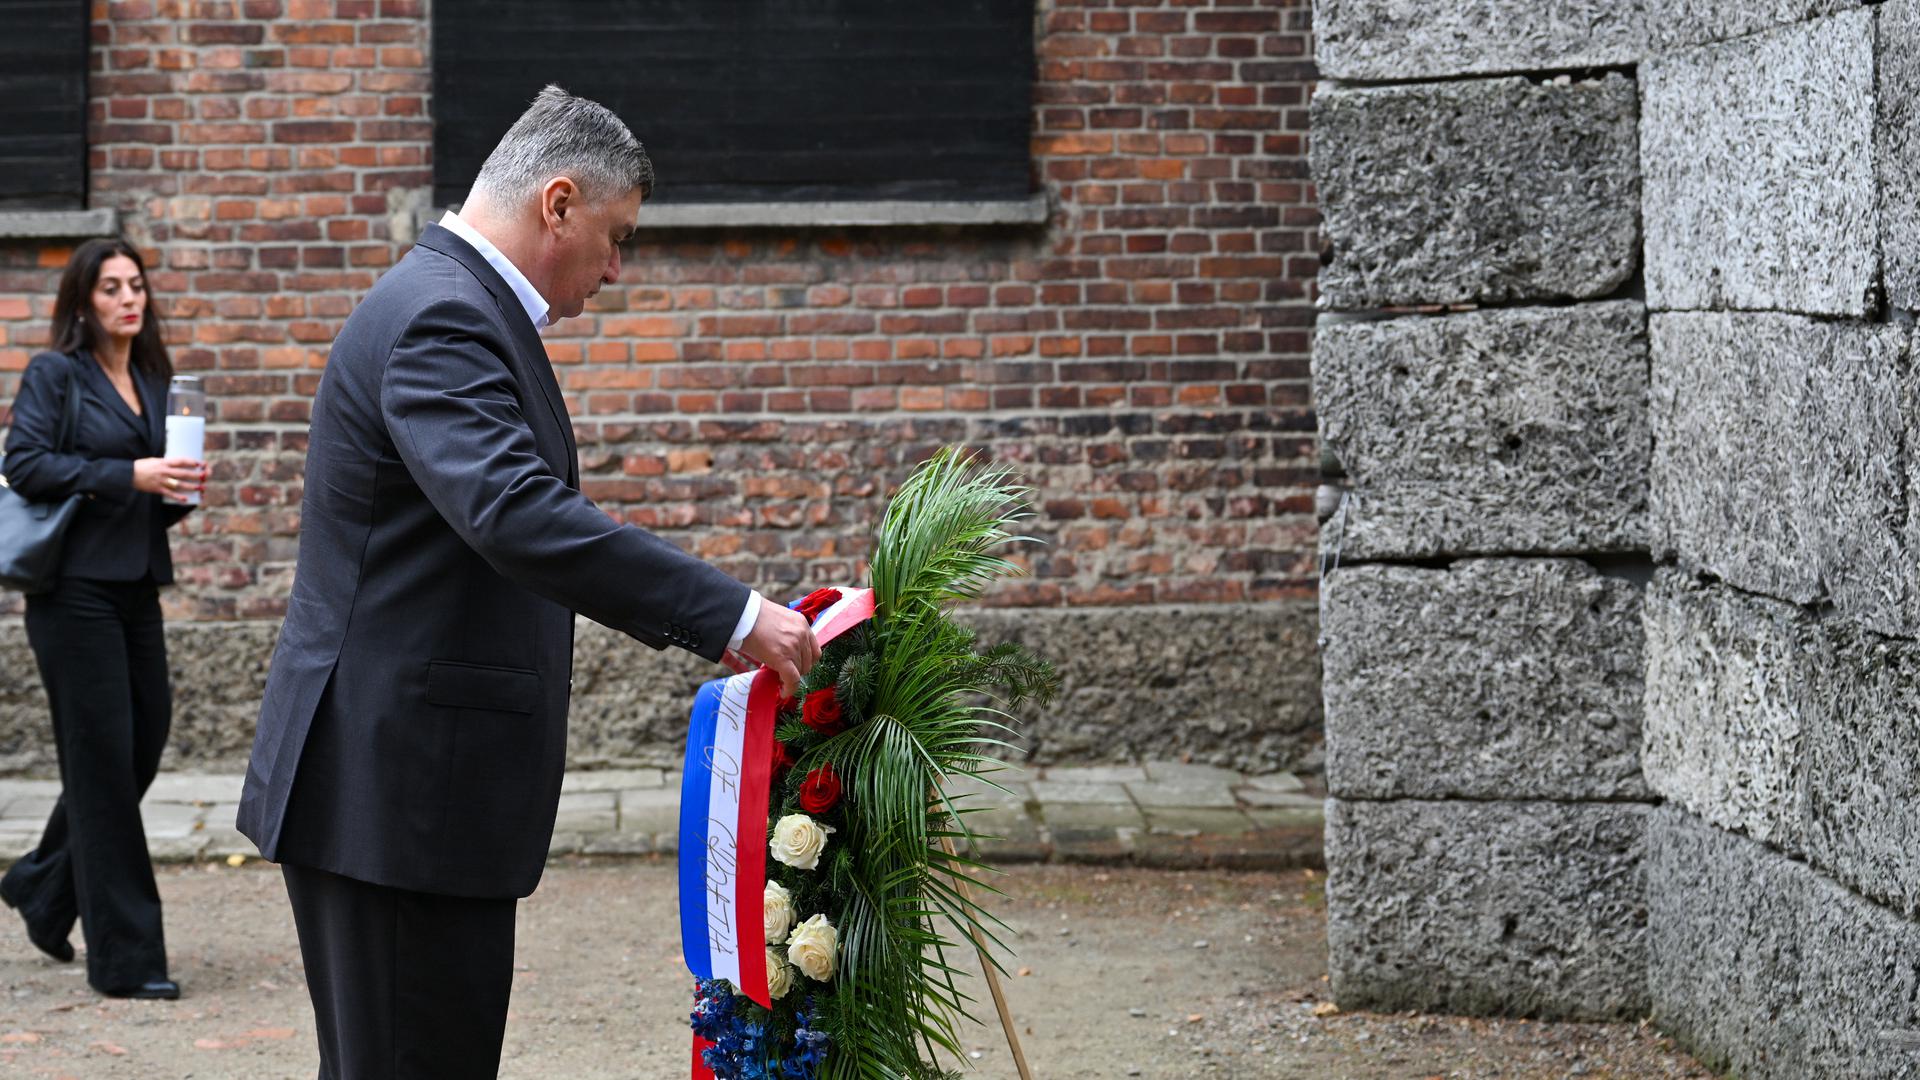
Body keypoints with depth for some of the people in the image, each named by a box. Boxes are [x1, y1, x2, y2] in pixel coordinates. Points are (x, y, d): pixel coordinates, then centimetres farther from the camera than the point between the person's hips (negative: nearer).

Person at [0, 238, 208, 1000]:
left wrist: (181, 489, -1)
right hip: (76, 587, -7)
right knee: (103, 760, -5)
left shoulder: (154, 382, 16)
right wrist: (128, 476, -21)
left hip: (137, 587, 7)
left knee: (143, 744, 8)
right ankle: (127, 958, -1)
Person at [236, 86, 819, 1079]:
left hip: (397, 782, 11)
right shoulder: (443, 318, -17)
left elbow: (517, 516, 25)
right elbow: (518, 516, -31)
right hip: (401, 788, -11)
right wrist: (732, 615, -29)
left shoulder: (454, 306, 17)